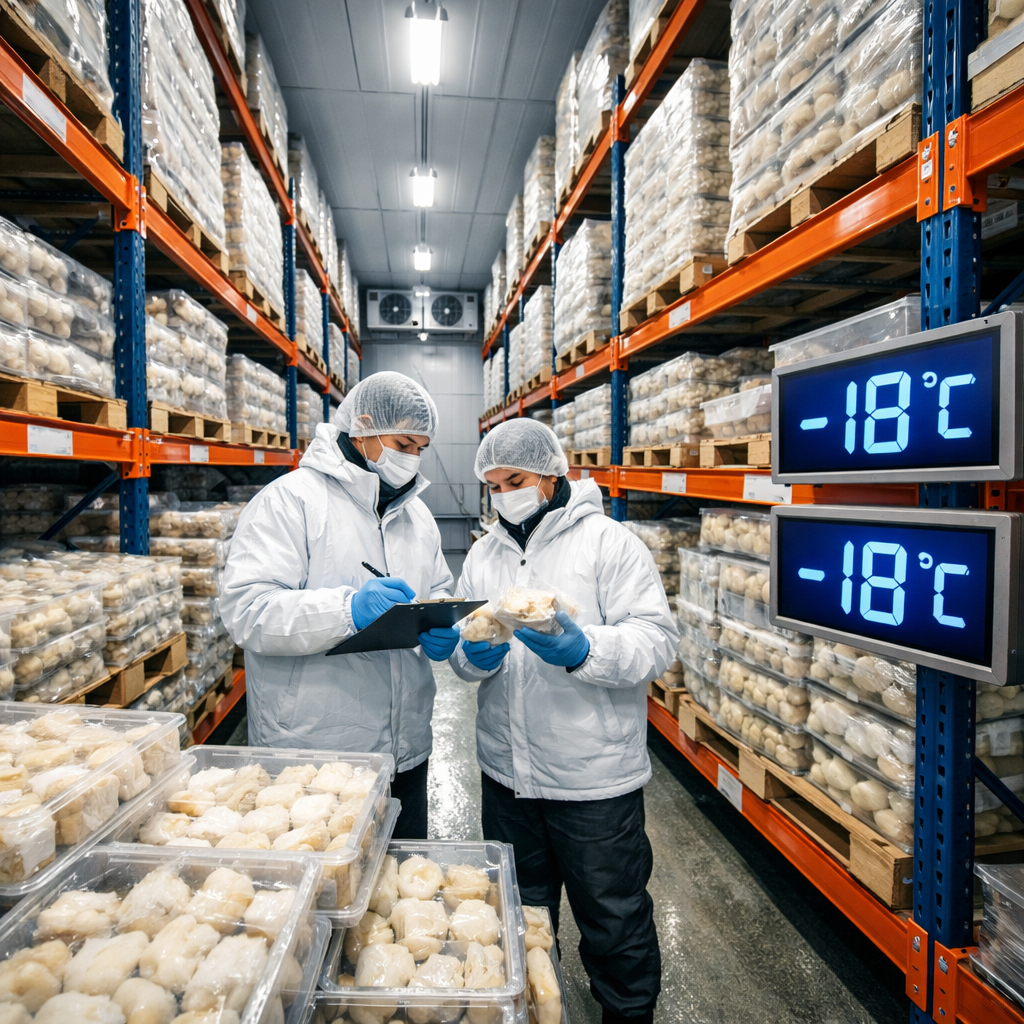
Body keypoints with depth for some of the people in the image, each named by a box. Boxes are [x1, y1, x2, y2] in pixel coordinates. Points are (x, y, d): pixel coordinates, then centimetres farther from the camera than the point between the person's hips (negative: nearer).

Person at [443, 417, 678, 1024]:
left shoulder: (609, 542, -10)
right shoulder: (484, 554, 7)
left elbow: (657, 640, -17)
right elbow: (461, 652, 7)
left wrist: (581, 649, -33)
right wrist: (477, 655, -16)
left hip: (595, 776, -5)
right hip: (506, 772, 5)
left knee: (614, 918, 14)